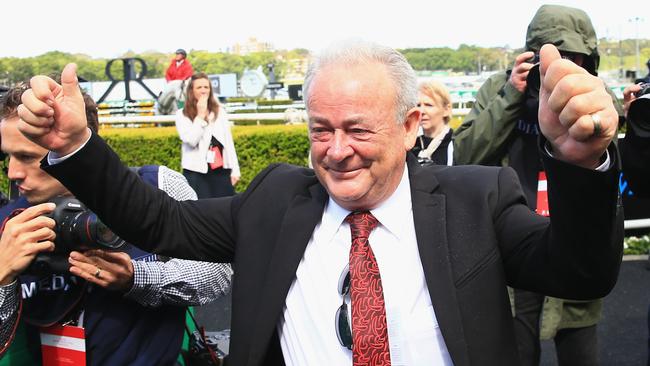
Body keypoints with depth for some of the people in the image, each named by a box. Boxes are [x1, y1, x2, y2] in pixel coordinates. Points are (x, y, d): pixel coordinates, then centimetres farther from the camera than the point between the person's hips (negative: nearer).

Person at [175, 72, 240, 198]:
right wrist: (200, 115, -11)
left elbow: (228, 141, 10)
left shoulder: (219, 111, 11)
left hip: (221, 170, 3)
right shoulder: (182, 115, 0)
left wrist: (235, 169, 5)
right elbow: (191, 141, -15)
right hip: (196, 172, -3)